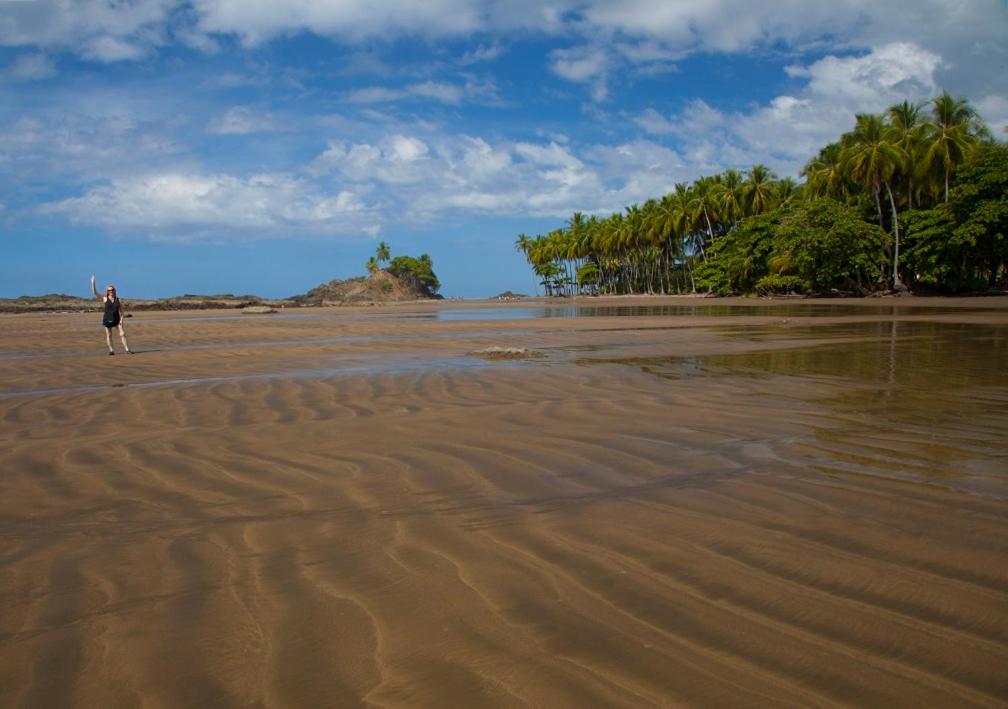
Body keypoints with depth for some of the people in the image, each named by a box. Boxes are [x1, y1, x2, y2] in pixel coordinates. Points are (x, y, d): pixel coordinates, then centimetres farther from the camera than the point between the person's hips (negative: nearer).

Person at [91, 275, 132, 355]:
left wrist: (121, 319, -8)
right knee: (108, 335, 3)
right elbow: (95, 293, -6)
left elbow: (121, 311, 3)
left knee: (122, 333, -3)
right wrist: (93, 283, -13)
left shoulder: (118, 300, 3)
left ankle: (127, 349, 1)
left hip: (116, 319, 1)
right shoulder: (104, 299, 0)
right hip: (107, 319, -1)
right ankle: (111, 350, 11)